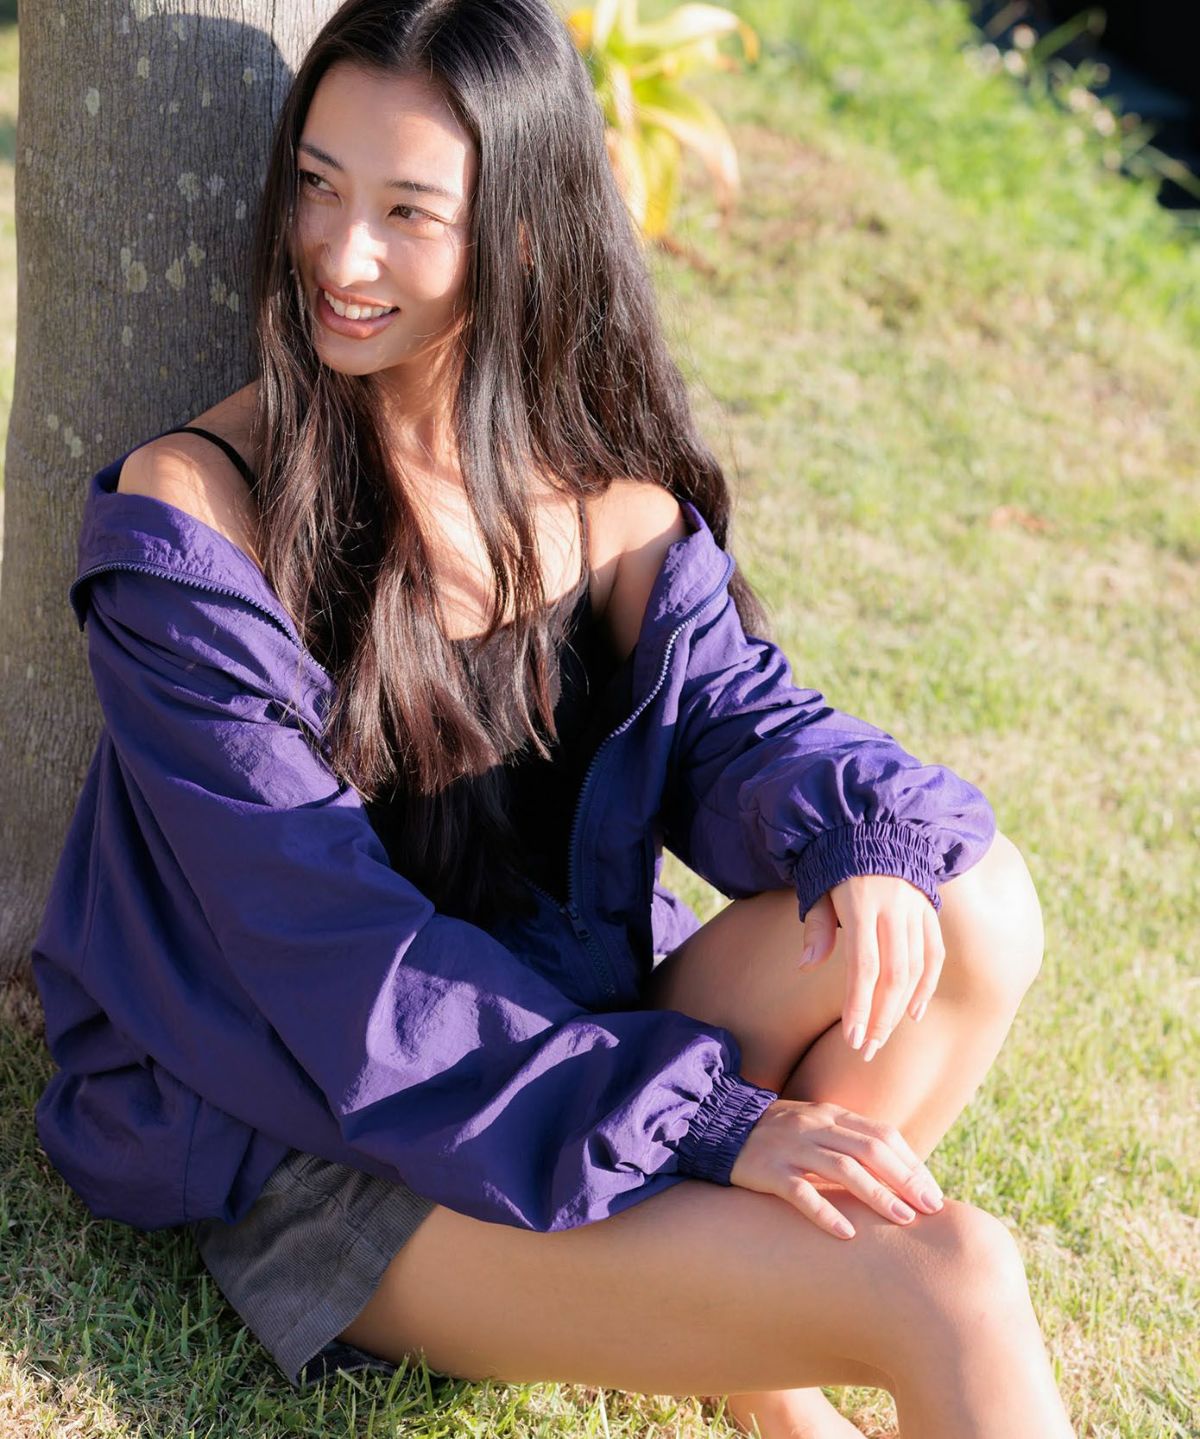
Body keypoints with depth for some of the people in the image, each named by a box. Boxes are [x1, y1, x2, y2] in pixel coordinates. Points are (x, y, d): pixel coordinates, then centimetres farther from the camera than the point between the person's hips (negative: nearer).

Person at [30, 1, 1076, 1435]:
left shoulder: (590, 466, 2)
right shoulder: (190, 514, -16)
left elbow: (728, 708, 0)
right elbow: (325, 934, -19)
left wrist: (860, 835, -26)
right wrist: (699, 1121, -24)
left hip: (567, 1032, 7)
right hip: (314, 1144, -6)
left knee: (974, 904, -20)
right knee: (949, 1286, -25)